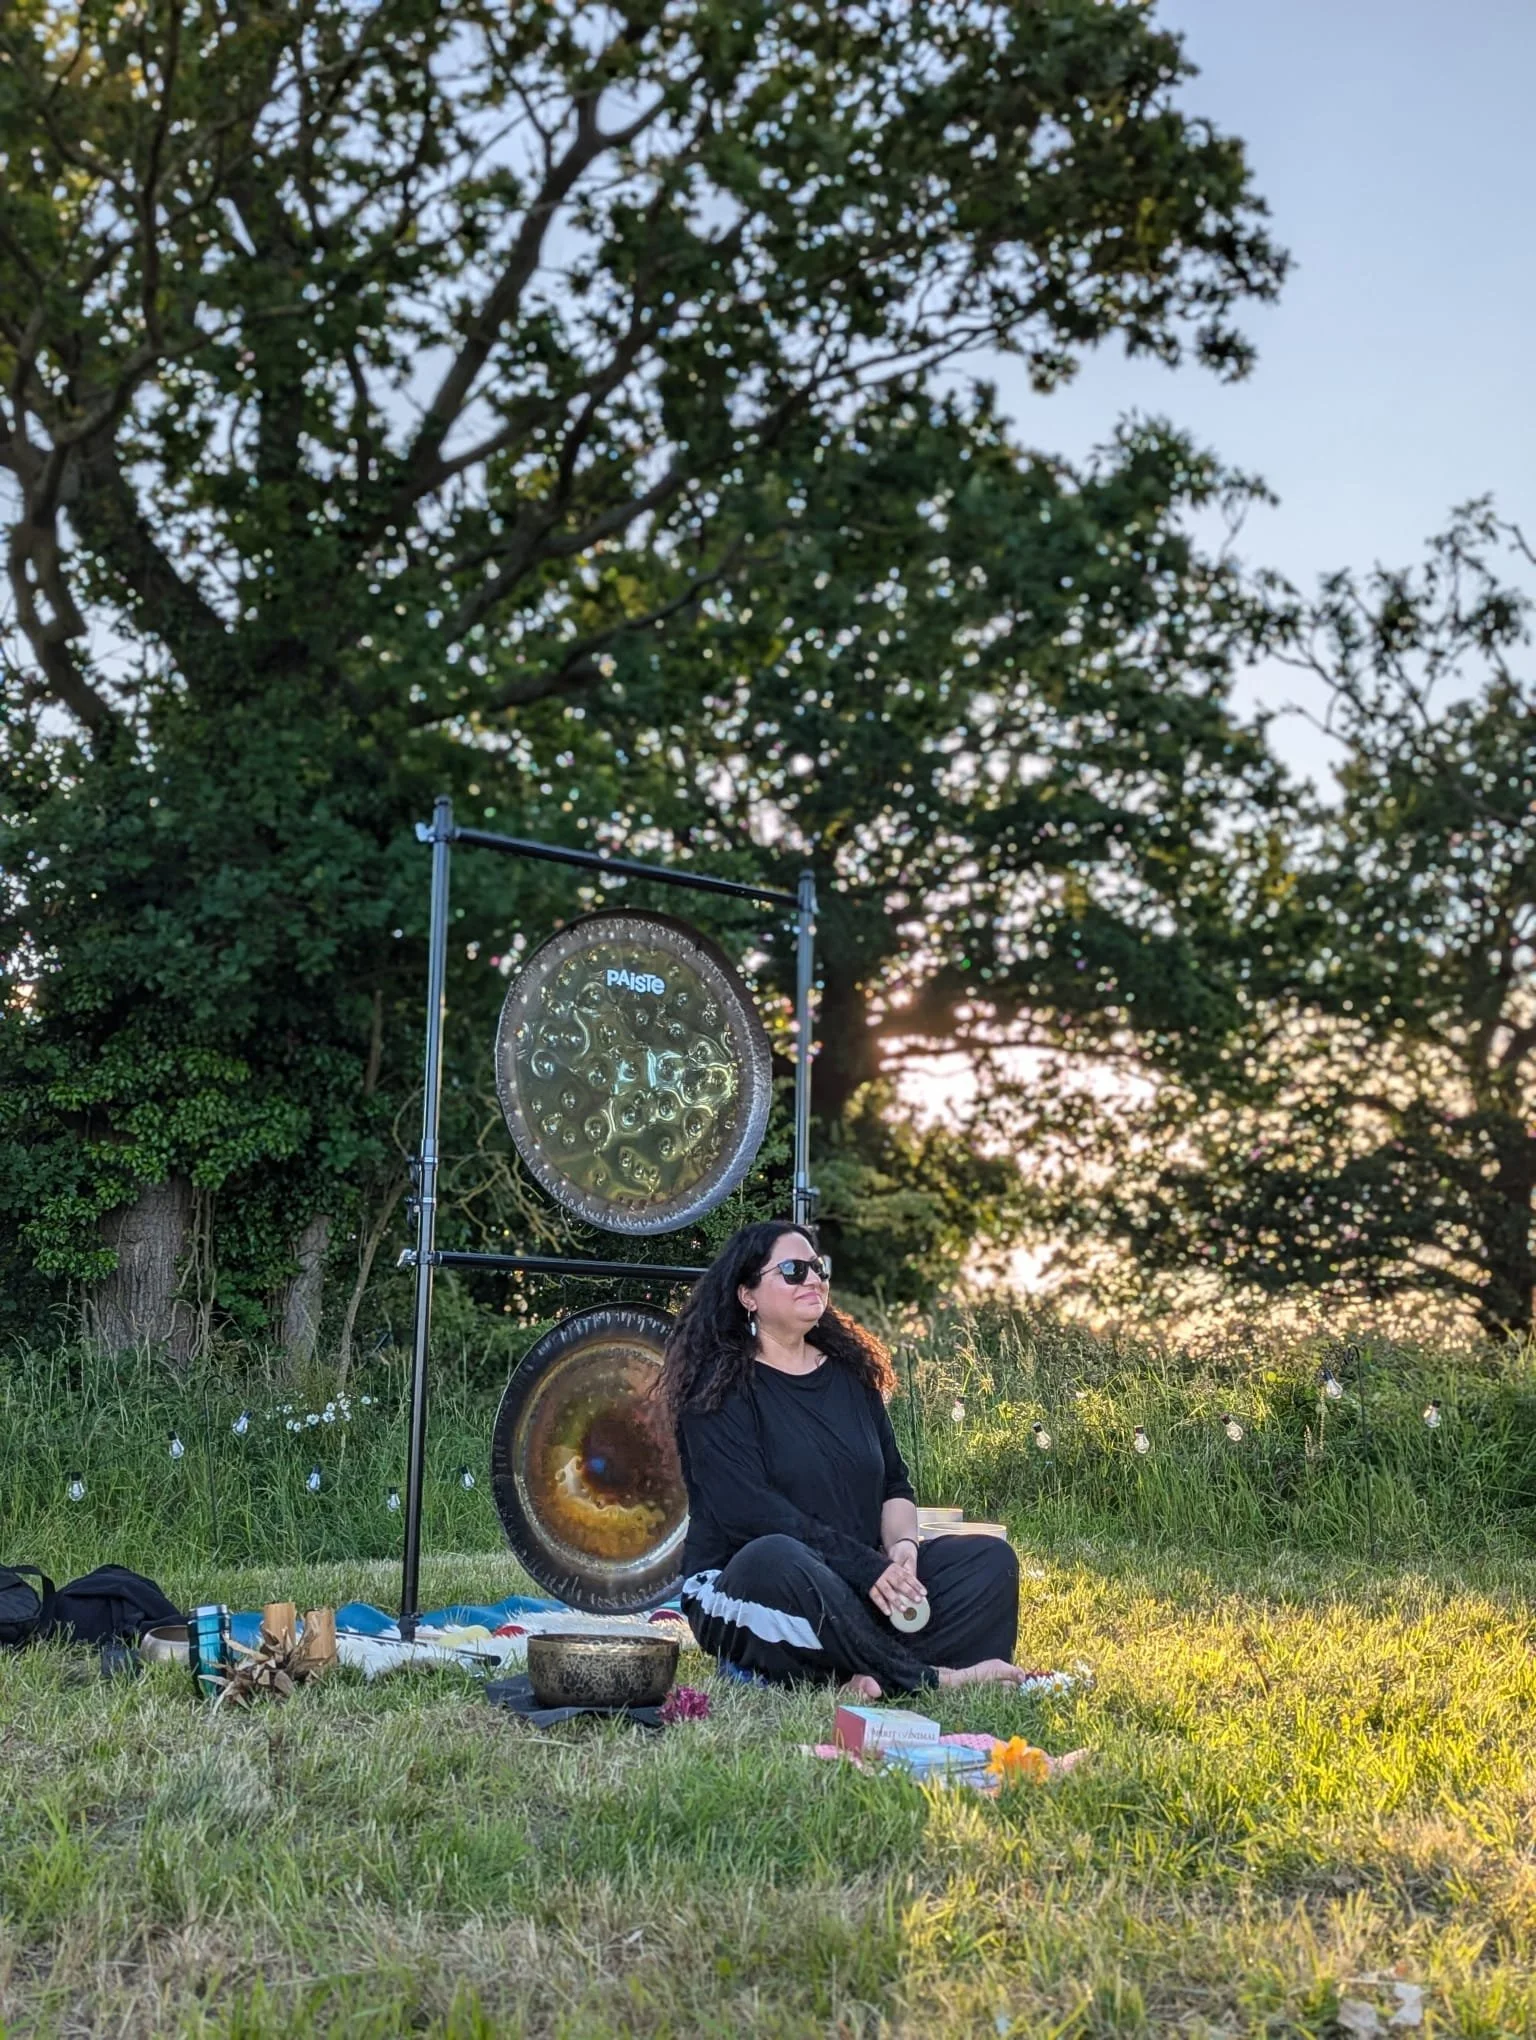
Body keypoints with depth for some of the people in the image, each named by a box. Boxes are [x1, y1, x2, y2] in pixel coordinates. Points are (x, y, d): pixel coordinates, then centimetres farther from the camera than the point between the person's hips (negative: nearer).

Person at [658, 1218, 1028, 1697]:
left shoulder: (849, 1370, 13)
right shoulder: (720, 1387, -7)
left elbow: (895, 1484, 13)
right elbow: (750, 1512, -19)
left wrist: (901, 1544, -10)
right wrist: (866, 1566, -22)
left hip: (859, 1589, 7)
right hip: (745, 1583, -6)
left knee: (992, 1558, -10)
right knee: (776, 1559, -40)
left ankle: (875, 1676, -30)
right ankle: (928, 1679, -26)